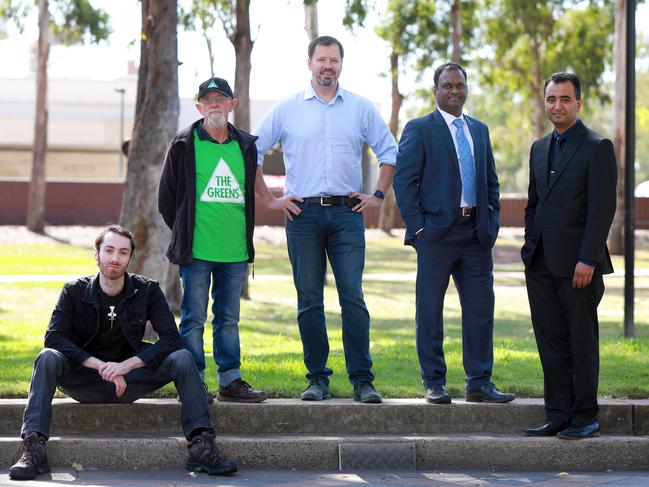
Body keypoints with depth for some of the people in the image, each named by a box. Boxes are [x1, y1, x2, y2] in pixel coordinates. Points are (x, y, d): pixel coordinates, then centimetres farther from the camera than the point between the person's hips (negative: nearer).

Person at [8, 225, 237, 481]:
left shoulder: (147, 290, -2)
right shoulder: (74, 291, -4)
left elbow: (170, 339, -11)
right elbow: (54, 337, -15)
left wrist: (125, 366, -23)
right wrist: (101, 366, -25)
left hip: (130, 380, 1)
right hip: (85, 381, -1)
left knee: (182, 358, -22)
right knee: (47, 358, -30)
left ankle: (201, 446, -30)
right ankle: (33, 448, -39)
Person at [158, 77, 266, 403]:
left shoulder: (246, 146, 10)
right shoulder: (184, 146, -1)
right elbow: (166, 198, 5)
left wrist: (243, 237, 15)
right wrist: (185, 234, 6)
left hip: (236, 253, 4)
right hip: (196, 252, -3)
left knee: (229, 319, 10)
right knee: (193, 319, 0)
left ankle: (230, 382, 16)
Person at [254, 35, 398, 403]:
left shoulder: (361, 108, 8)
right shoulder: (287, 110, 6)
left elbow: (390, 151, 16)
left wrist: (378, 195, 7)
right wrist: (269, 200, 5)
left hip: (347, 212, 0)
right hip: (303, 212, 0)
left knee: (354, 298, -6)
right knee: (309, 301, 2)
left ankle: (362, 380, -5)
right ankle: (318, 379, 9)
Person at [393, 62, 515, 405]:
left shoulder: (480, 130, 17)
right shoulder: (419, 129, 0)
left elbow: (491, 180, 21)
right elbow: (404, 181, -5)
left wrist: (492, 220, 8)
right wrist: (416, 227, -11)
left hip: (476, 232, 5)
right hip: (437, 232, -5)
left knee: (480, 307, 4)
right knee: (430, 310, 1)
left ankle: (479, 382, 10)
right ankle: (434, 383, 8)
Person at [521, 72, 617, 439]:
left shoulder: (598, 147, -6)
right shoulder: (540, 148, 16)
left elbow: (603, 208, -12)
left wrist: (588, 260, -17)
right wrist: (530, 248, 13)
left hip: (578, 264, -6)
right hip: (542, 264, 7)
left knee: (582, 341, 1)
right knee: (551, 341, 7)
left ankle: (586, 418, 9)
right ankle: (558, 416, 13)